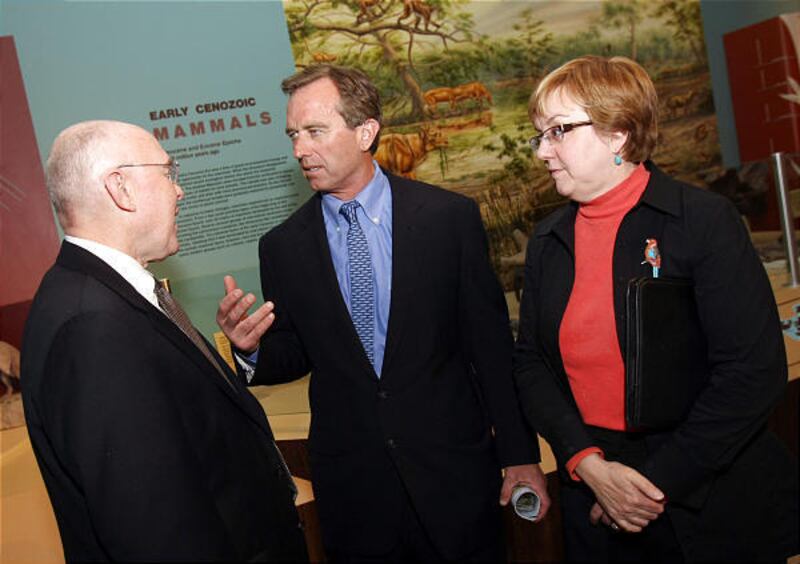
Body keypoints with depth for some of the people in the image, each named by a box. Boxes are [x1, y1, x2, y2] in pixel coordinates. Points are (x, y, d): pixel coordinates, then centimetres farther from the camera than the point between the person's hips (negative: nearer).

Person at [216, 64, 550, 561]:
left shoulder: (450, 217, -7)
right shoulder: (282, 247, -1)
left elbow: (492, 345, -4)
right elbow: (296, 356, 7)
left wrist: (520, 456, -2)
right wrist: (255, 347, -15)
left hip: (452, 469, -1)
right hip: (349, 480, 2)